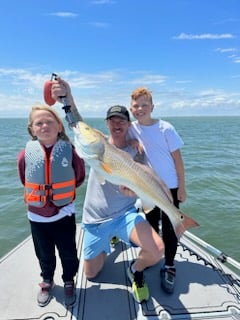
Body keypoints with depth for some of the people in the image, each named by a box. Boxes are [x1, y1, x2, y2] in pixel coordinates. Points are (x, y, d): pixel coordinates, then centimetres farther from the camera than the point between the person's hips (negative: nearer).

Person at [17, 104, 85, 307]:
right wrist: (38, 195, 8)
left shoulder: (70, 151, -15)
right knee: (44, 254, 21)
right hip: (37, 216, 2)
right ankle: (47, 282, 49)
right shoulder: (26, 154, -13)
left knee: (68, 252, 14)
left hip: (64, 213, -1)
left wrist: (63, 192, 4)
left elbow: (80, 178, 2)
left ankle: (69, 282, 43)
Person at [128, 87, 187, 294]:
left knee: (169, 228, 5)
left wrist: (182, 188, -8)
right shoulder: (131, 129, -5)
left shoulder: (165, 128, -14)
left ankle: (169, 266, 21)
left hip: (170, 187, -3)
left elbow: (177, 158, -9)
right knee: (151, 226, 17)